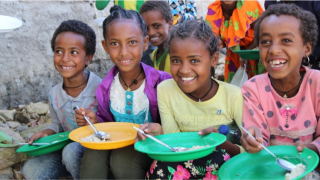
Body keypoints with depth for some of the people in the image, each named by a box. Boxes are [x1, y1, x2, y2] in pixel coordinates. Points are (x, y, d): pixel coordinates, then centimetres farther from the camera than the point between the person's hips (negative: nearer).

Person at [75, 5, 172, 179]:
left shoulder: (161, 82, -14)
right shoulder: (106, 88, -1)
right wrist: (95, 121, -8)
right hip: (118, 143, 3)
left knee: (122, 157, -31)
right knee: (93, 155, -26)